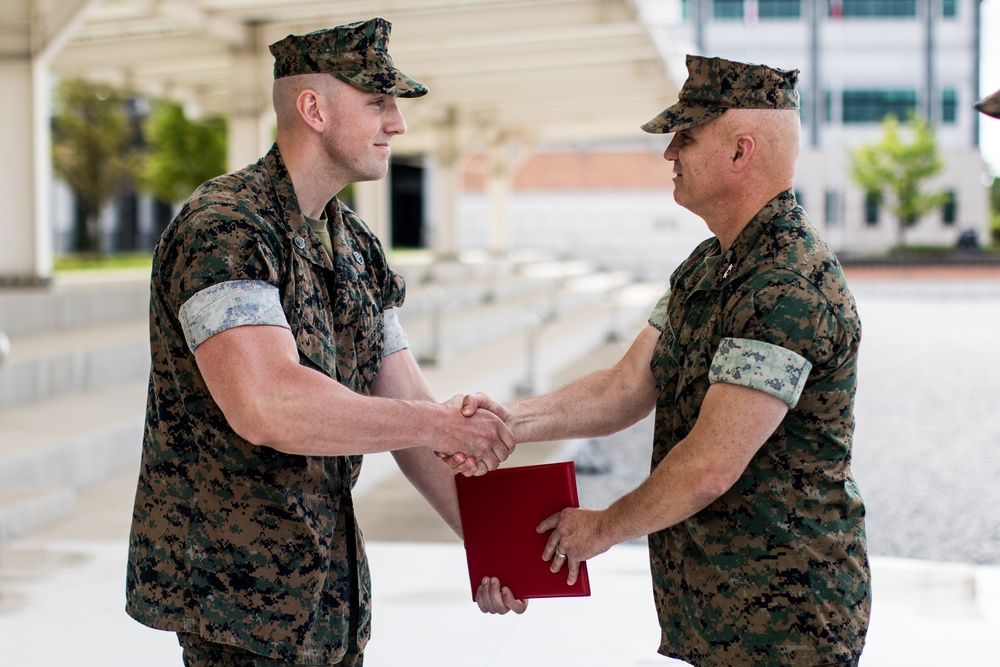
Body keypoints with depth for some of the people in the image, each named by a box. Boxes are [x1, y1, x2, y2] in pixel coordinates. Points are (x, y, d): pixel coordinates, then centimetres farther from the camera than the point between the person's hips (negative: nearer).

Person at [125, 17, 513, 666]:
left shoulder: (358, 247, 10)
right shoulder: (222, 229, -19)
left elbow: (408, 402, 8)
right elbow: (265, 406, -31)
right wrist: (437, 425, -23)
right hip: (234, 582, -8)